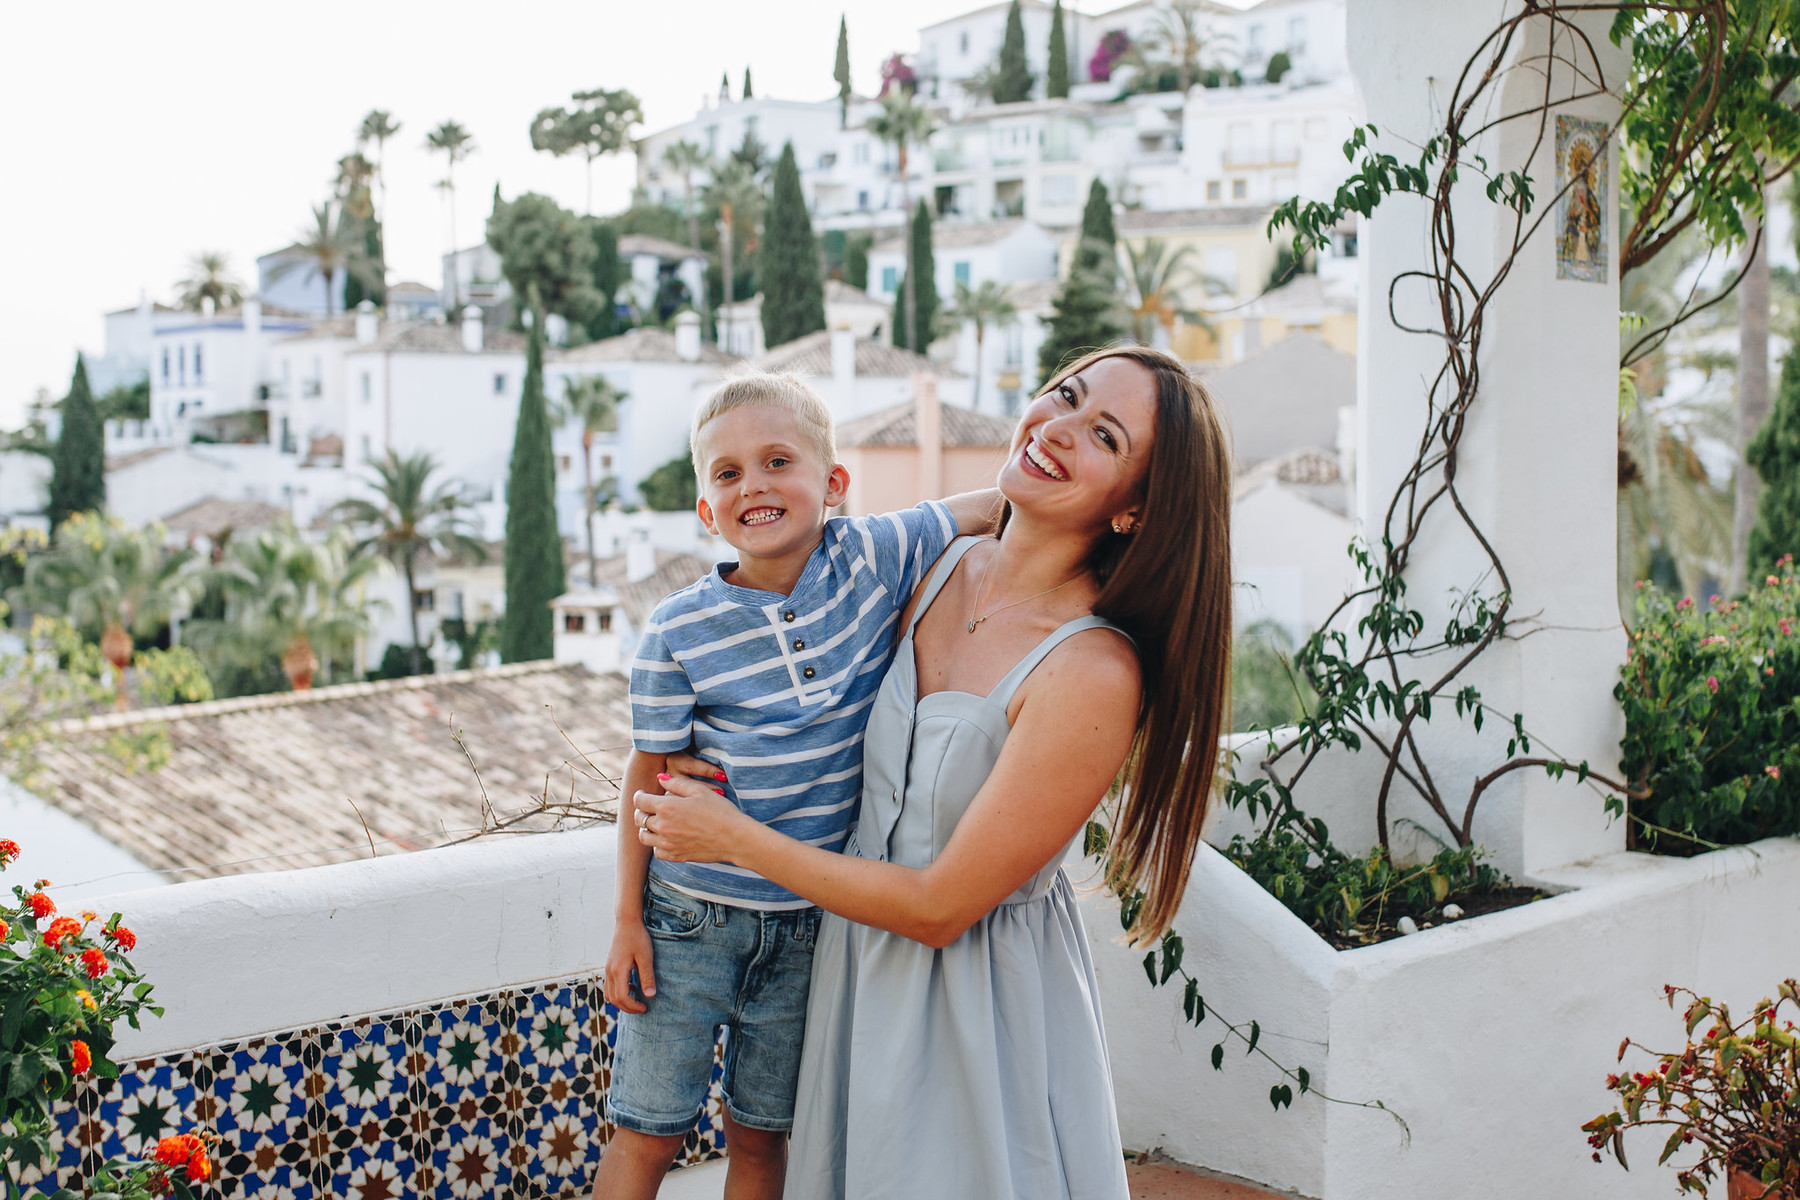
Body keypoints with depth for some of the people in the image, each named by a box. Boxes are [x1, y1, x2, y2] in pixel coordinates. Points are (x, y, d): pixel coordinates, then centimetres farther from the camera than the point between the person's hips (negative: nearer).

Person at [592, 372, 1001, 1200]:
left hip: (810, 928, 2)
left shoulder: (873, 560, -8)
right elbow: (647, 777, -5)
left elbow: (1006, 501, 1)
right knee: (648, 1133, 6)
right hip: (688, 921, -2)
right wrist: (628, 921, -3)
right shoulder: (677, 632, -13)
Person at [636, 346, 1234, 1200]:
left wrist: (732, 836, -14)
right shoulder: (945, 568, -6)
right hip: (858, 967, 7)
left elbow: (939, 909, -23)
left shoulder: (1093, 674, -28)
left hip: (981, 1001, -6)